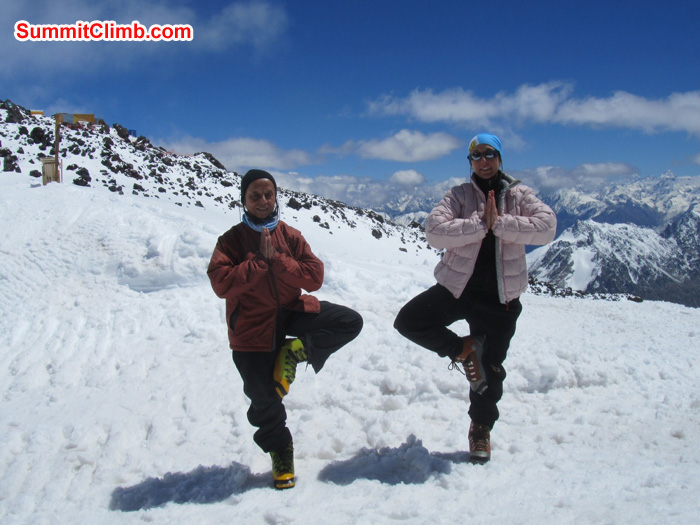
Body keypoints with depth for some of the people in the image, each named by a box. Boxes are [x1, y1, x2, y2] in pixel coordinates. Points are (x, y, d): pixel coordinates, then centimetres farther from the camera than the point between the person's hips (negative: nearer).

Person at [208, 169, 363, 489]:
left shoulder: (290, 235, 2)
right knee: (264, 399, 2)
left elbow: (314, 277, -7)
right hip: (252, 323, -2)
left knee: (351, 322, -14)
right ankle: (280, 450, 30)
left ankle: (294, 351, -3)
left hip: (291, 311, 3)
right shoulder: (232, 240, -3)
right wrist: (260, 261, -19)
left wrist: (277, 259, -17)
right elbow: (221, 283, -18)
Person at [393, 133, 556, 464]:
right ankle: (462, 350, 7)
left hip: (500, 298, 0)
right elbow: (434, 231, -16)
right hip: (457, 288, 0)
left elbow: (546, 227, -14)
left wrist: (500, 223, -20)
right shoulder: (459, 195, 0)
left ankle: (481, 428, 34)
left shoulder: (520, 195, 3)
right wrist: (480, 224, -21)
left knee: (490, 371, 8)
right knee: (408, 321, -15)